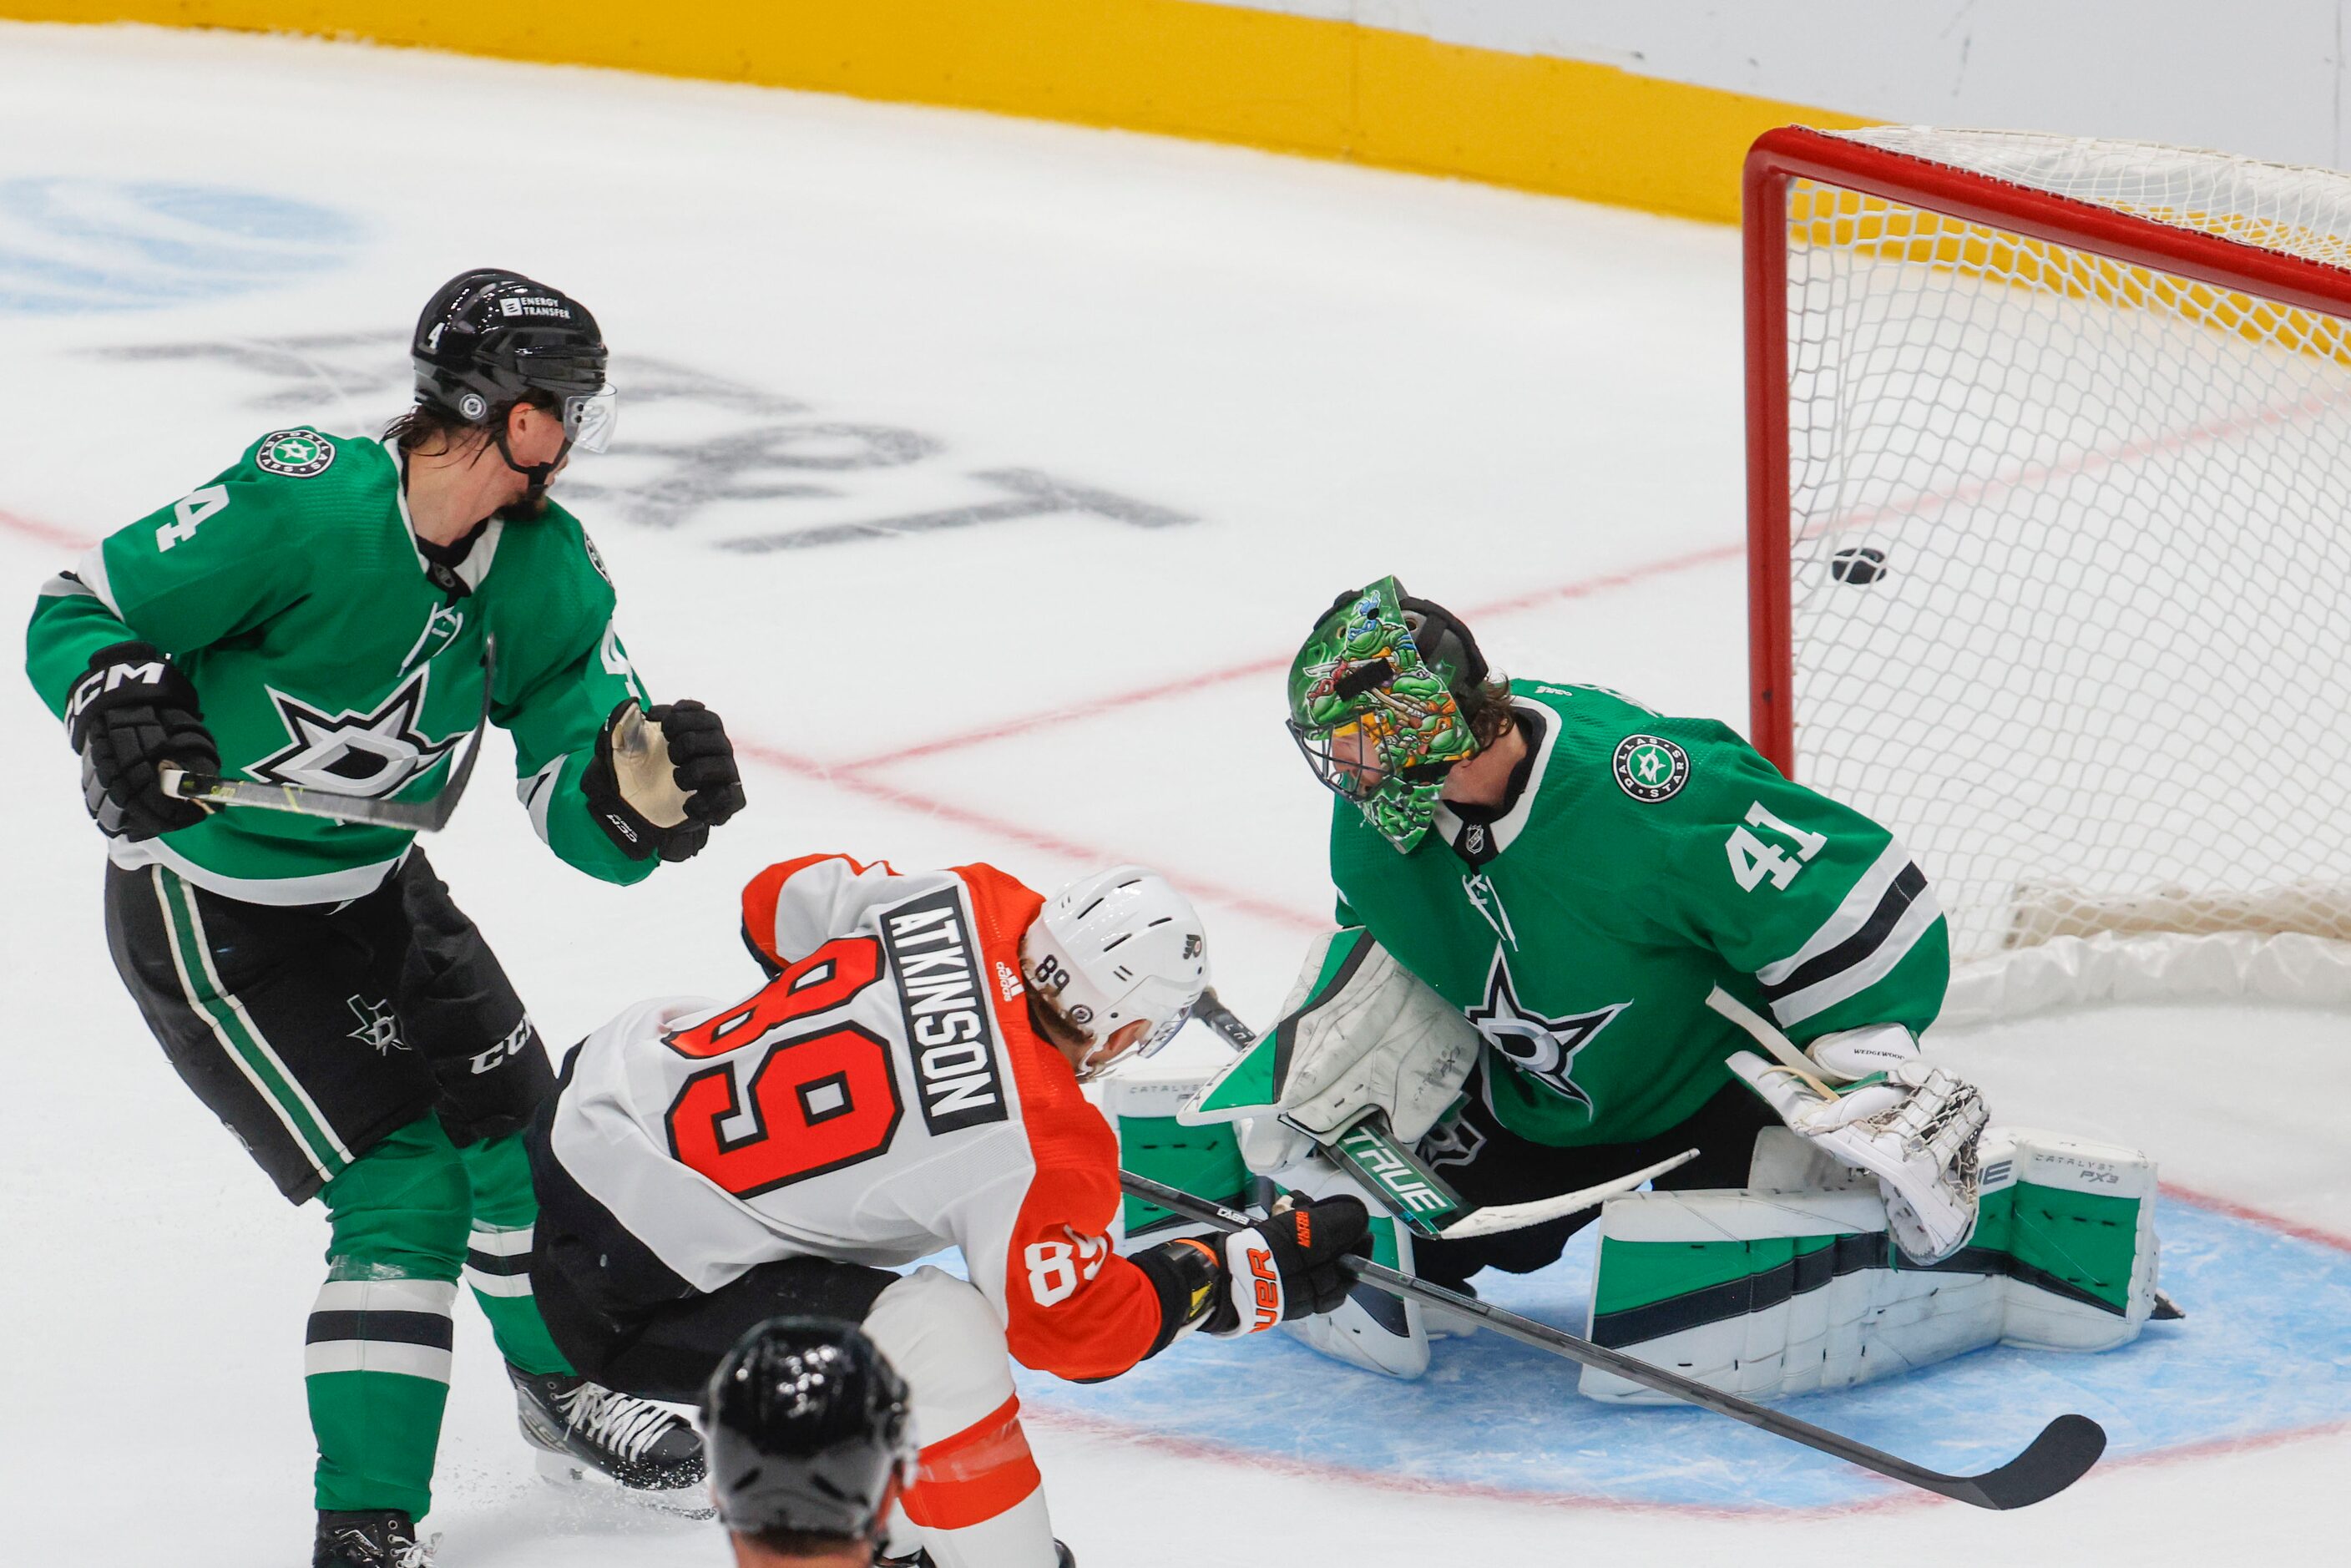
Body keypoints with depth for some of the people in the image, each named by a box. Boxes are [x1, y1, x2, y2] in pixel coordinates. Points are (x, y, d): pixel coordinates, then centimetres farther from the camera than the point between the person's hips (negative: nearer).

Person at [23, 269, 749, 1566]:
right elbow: (78, 612, -18)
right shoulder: (299, 501, -28)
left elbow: (581, 816, -8)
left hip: (377, 885, 7)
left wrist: (645, 792, -30)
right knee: (404, 1185, -13)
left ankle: (562, 1387, 43)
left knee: (521, 1132, 14)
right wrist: (122, 702, -38)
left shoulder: (549, 573, -9)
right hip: (211, 914, -7)